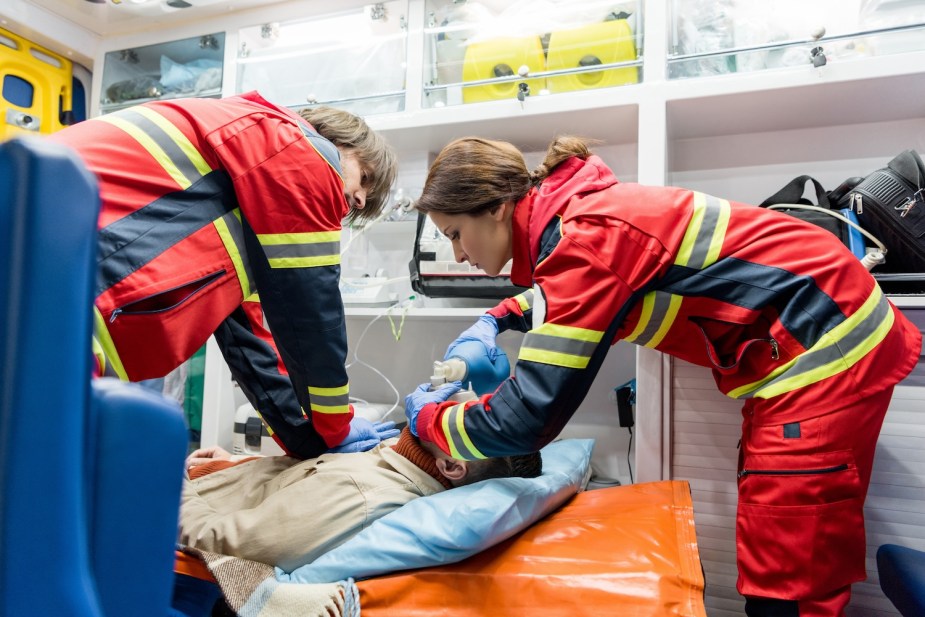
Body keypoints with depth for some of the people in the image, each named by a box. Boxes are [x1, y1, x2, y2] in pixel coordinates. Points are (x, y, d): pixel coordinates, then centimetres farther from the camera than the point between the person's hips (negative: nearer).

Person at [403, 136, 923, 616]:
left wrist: (428, 418, -11)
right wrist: (496, 321, 6)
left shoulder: (586, 237, -27)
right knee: (774, 565, 16)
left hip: (822, 349, -9)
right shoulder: (576, 210, 1)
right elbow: (559, 294, 24)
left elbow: (527, 418, -29)